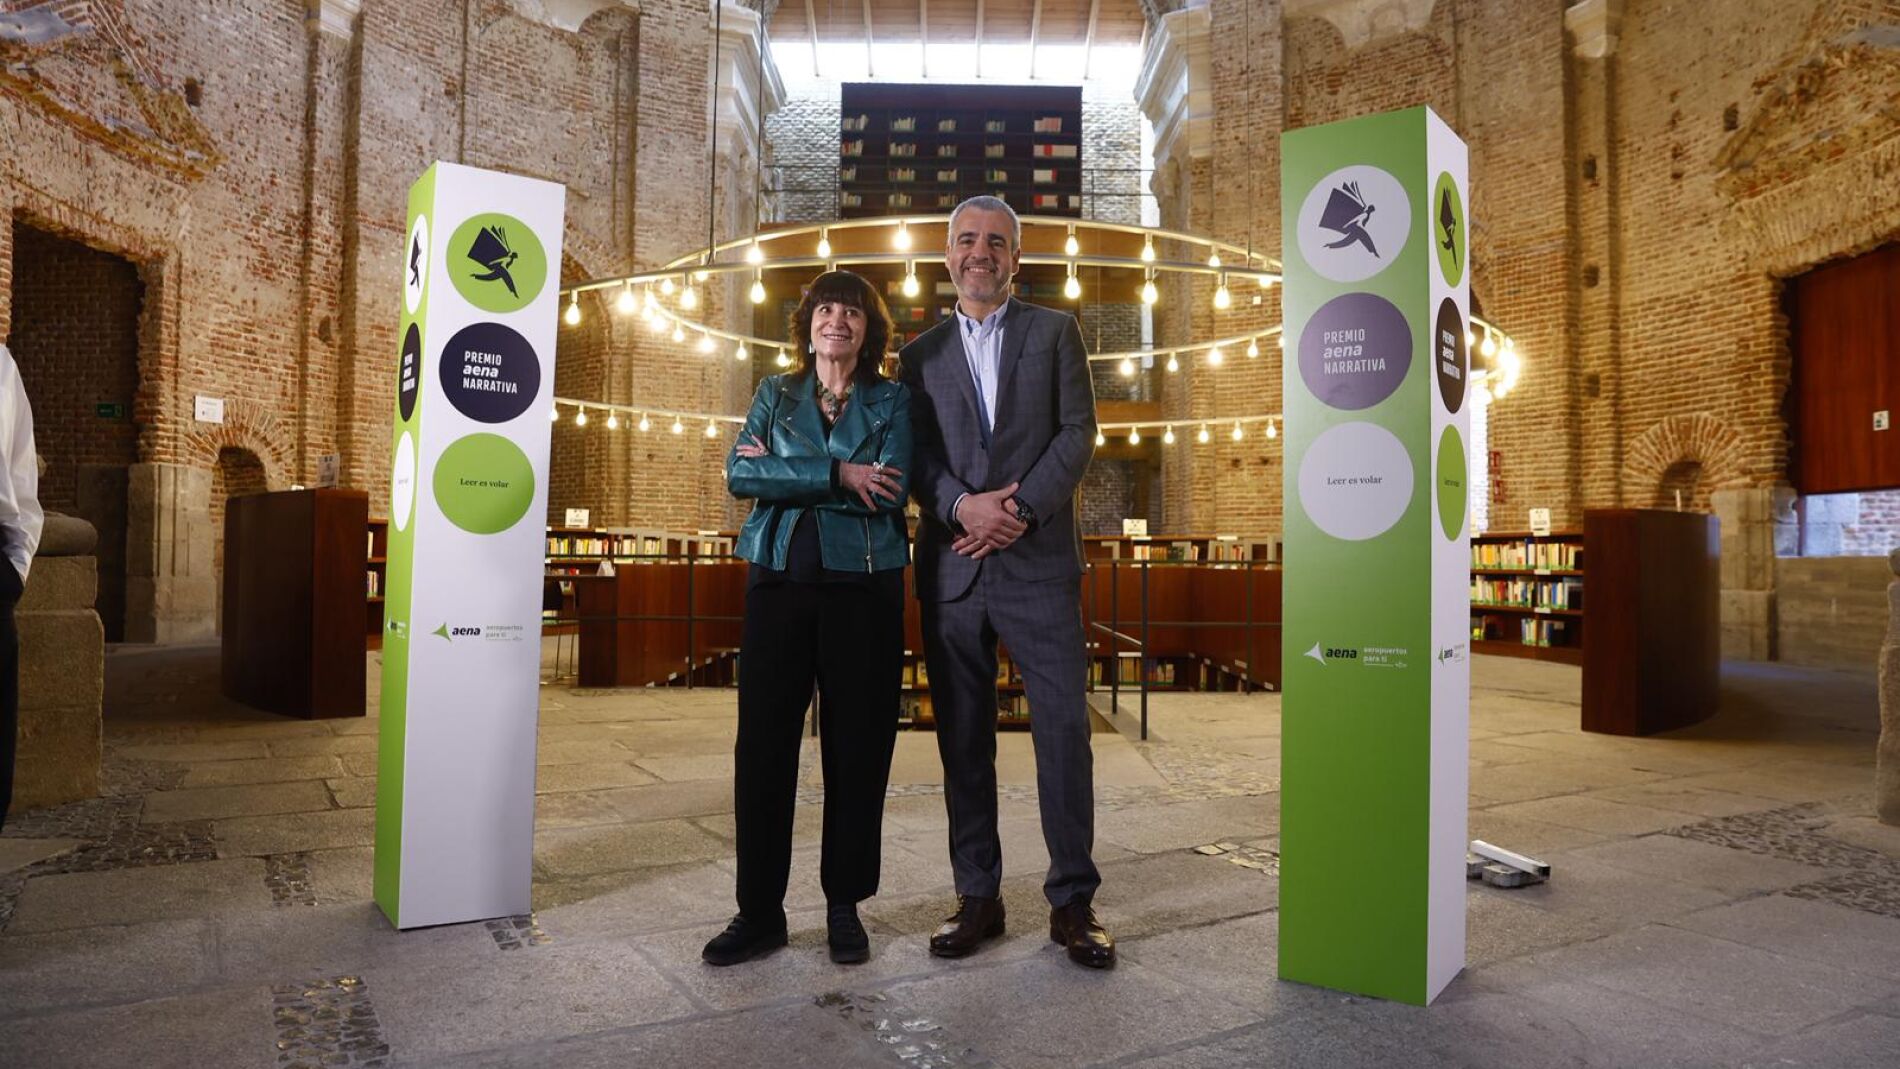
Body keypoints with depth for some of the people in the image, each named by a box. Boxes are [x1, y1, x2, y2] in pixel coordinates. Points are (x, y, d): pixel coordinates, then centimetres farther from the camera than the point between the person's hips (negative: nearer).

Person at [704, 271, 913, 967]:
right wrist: (837, 474, -11)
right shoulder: (775, 394, 14)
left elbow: (891, 491, -9)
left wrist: (783, 470, -6)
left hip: (863, 585, -1)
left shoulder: (892, 401, 8)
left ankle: (845, 906, 18)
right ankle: (759, 910, 13)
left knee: (857, 745, 3)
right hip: (779, 578, 2)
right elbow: (739, 475, -3)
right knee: (762, 741, 0)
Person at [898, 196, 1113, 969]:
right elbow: (914, 455, 7)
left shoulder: (1054, 332, 10)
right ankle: (977, 897, 17)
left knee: (1064, 730, -2)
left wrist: (1020, 510, -12)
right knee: (963, 739, 6)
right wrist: (963, 505, -12)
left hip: (1038, 561, -2)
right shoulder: (921, 353, 15)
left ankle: (1072, 901, 10)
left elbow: (1078, 434, 0)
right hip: (951, 569, 2)